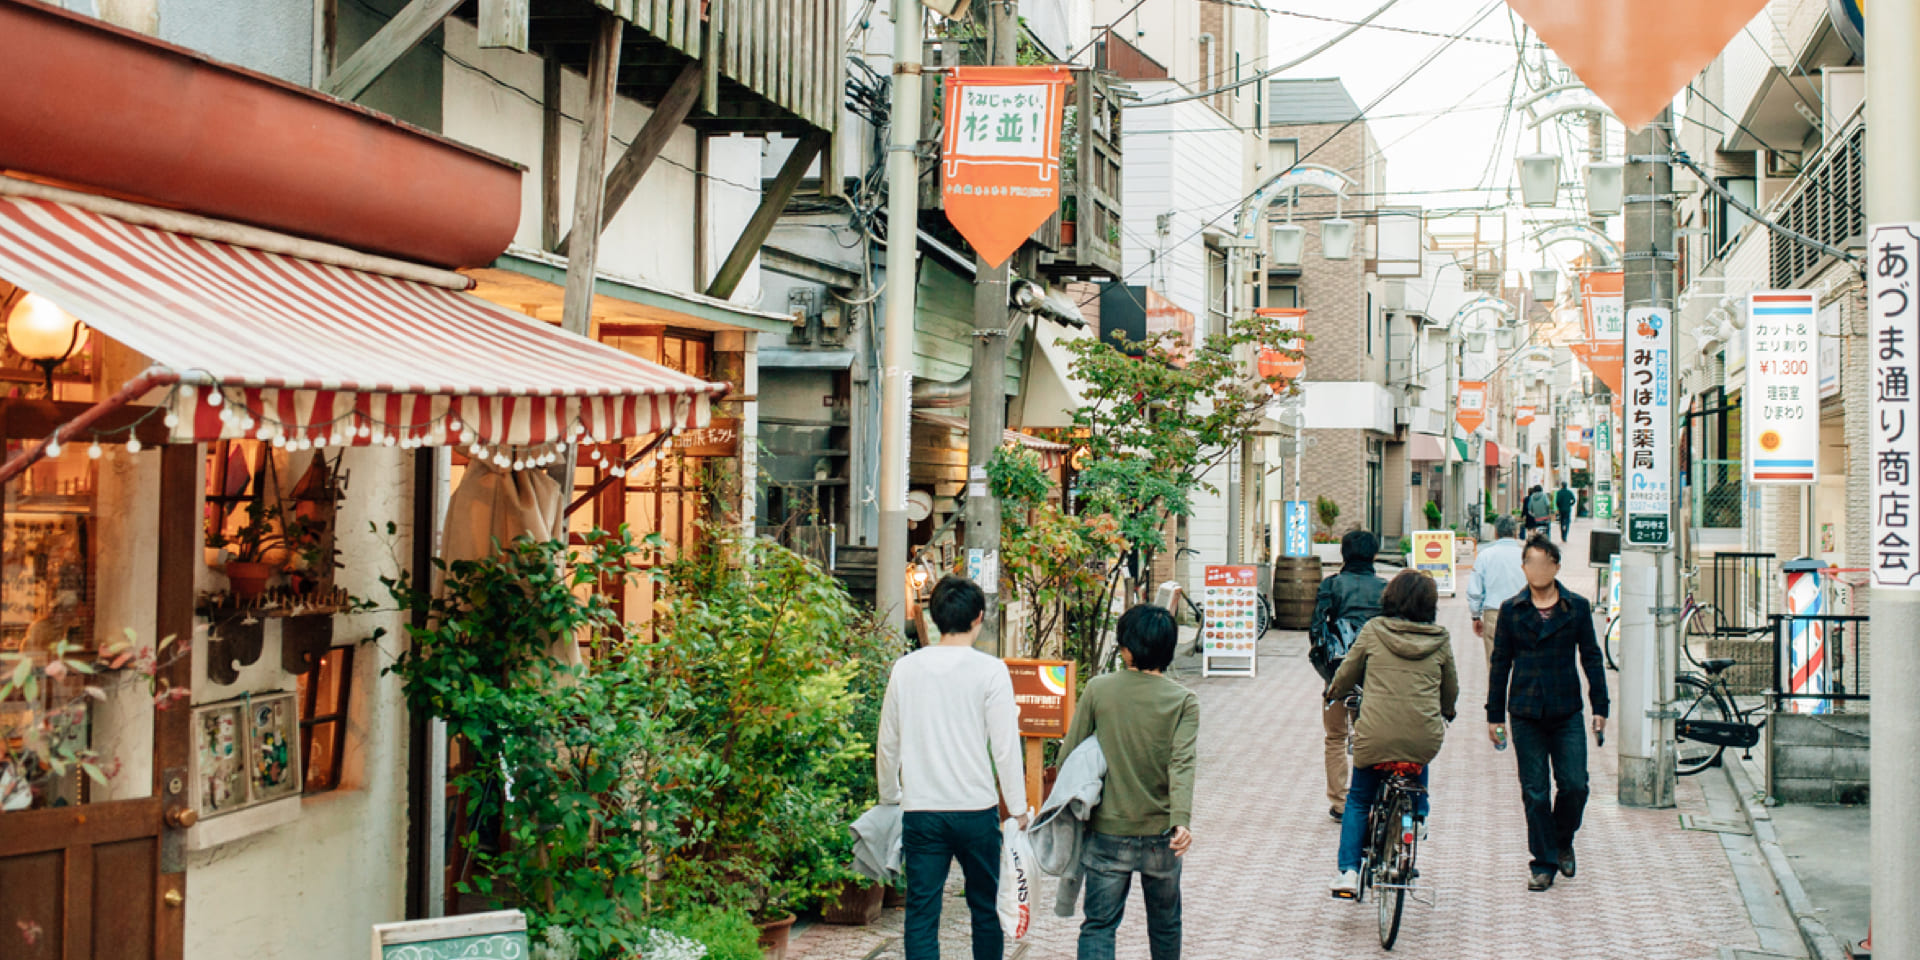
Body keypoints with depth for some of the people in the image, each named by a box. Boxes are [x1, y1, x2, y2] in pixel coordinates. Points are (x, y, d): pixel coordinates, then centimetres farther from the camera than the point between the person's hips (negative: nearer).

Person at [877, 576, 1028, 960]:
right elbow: (1005, 746, -7)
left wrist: (889, 797, 24)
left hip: (920, 812, 2)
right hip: (976, 811, -2)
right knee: (986, 909, 13)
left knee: (921, 914, 4)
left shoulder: (905, 669, 3)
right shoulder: (989, 670, -7)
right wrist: (1018, 809, 2)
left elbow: (888, 745, 10)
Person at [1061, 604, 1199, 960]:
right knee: (1165, 924, 20)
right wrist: (1181, 820, -29)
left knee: (1099, 925, 3)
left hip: (1107, 832, -1)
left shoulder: (1098, 690, -6)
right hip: (1160, 835, 1)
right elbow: (1182, 764, -20)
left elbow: (1069, 754, -1)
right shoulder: (1183, 701, -7)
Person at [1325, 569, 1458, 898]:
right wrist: (1444, 715, 38)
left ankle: (1348, 871, 7)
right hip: (1424, 739, 2)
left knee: (1358, 801, 18)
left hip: (1375, 738, -2)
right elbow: (1451, 691, 16)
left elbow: (1347, 673, 10)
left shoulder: (1374, 630, 0)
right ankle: (1418, 814, 35)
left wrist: (1335, 694, 32)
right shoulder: (1440, 640, 4)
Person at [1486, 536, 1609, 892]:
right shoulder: (1512, 610, 4)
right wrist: (1495, 713, 6)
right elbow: (1500, 663, 8)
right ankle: (1543, 862, 13)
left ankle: (1563, 841, 24)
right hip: (1525, 714, 0)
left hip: (1567, 712, 0)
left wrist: (1600, 707, 3)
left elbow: (1591, 657, 8)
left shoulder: (1577, 607, 4)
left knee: (1575, 785, -4)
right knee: (1535, 793, 2)